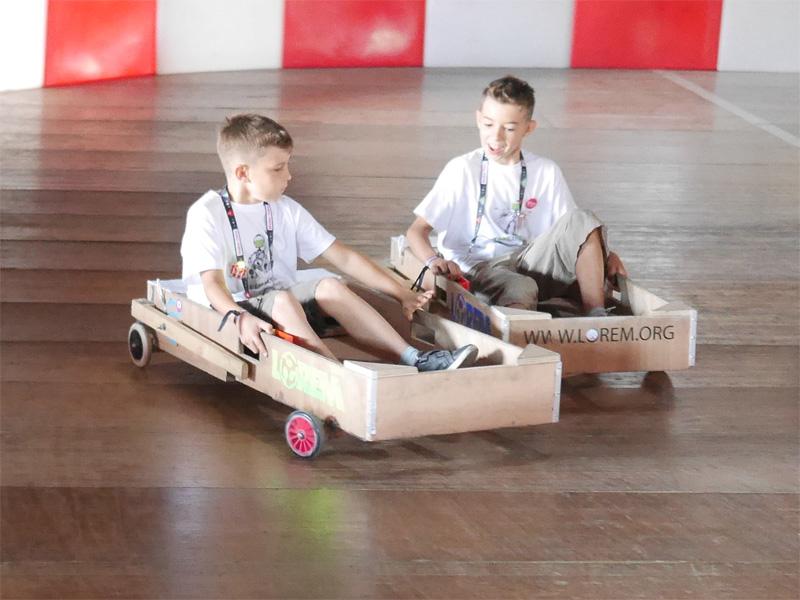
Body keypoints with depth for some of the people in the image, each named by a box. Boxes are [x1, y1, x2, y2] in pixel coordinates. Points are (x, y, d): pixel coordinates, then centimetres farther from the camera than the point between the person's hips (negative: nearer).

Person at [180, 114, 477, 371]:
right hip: (227, 312, -5)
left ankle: (414, 359, -30)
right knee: (283, 300, -34)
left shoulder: (286, 211, 9)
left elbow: (343, 257, 8)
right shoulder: (206, 214, -7)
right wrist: (241, 318, -40)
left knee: (330, 287, -22)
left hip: (281, 305, 5)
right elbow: (213, 283, -18)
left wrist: (403, 294, 1)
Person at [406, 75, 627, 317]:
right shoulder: (463, 170, -1)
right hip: (477, 270, -5)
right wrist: (434, 260, -26)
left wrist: (604, 255, -8)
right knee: (520, 289, -40)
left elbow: (573, 232, 13)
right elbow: (416, 231, -4)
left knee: (582, 219, -19)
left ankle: (596, 317, -21)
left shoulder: (546, 172, 9)